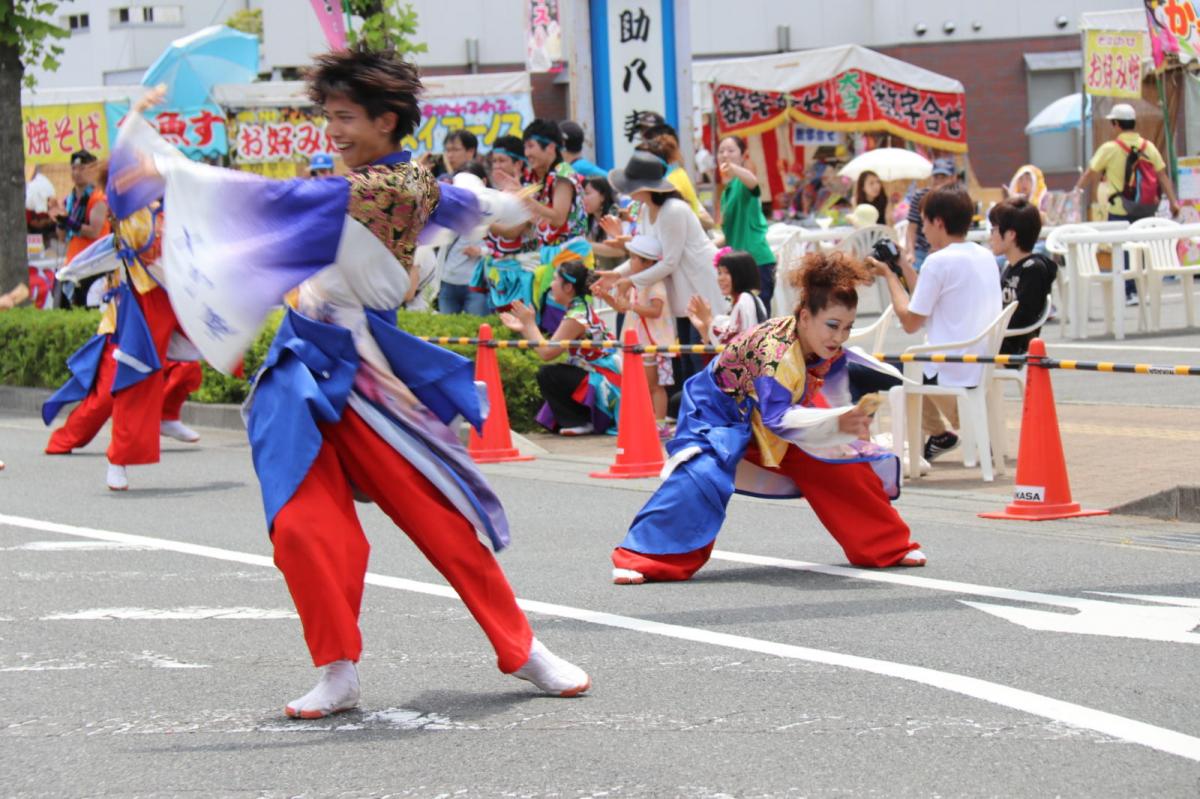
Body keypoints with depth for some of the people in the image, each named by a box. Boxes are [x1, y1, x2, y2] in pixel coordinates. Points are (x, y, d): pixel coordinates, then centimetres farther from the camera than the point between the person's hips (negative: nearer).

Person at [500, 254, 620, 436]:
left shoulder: (577, 317, -18)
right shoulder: (582, 308, 11)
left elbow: (546, 353, -20)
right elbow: (551, 348, 10)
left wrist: (530, 324, -8)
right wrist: (523, 329, 12)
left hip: (602, 383, -10)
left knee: (547, 375, -15)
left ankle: (581, 423, -6)